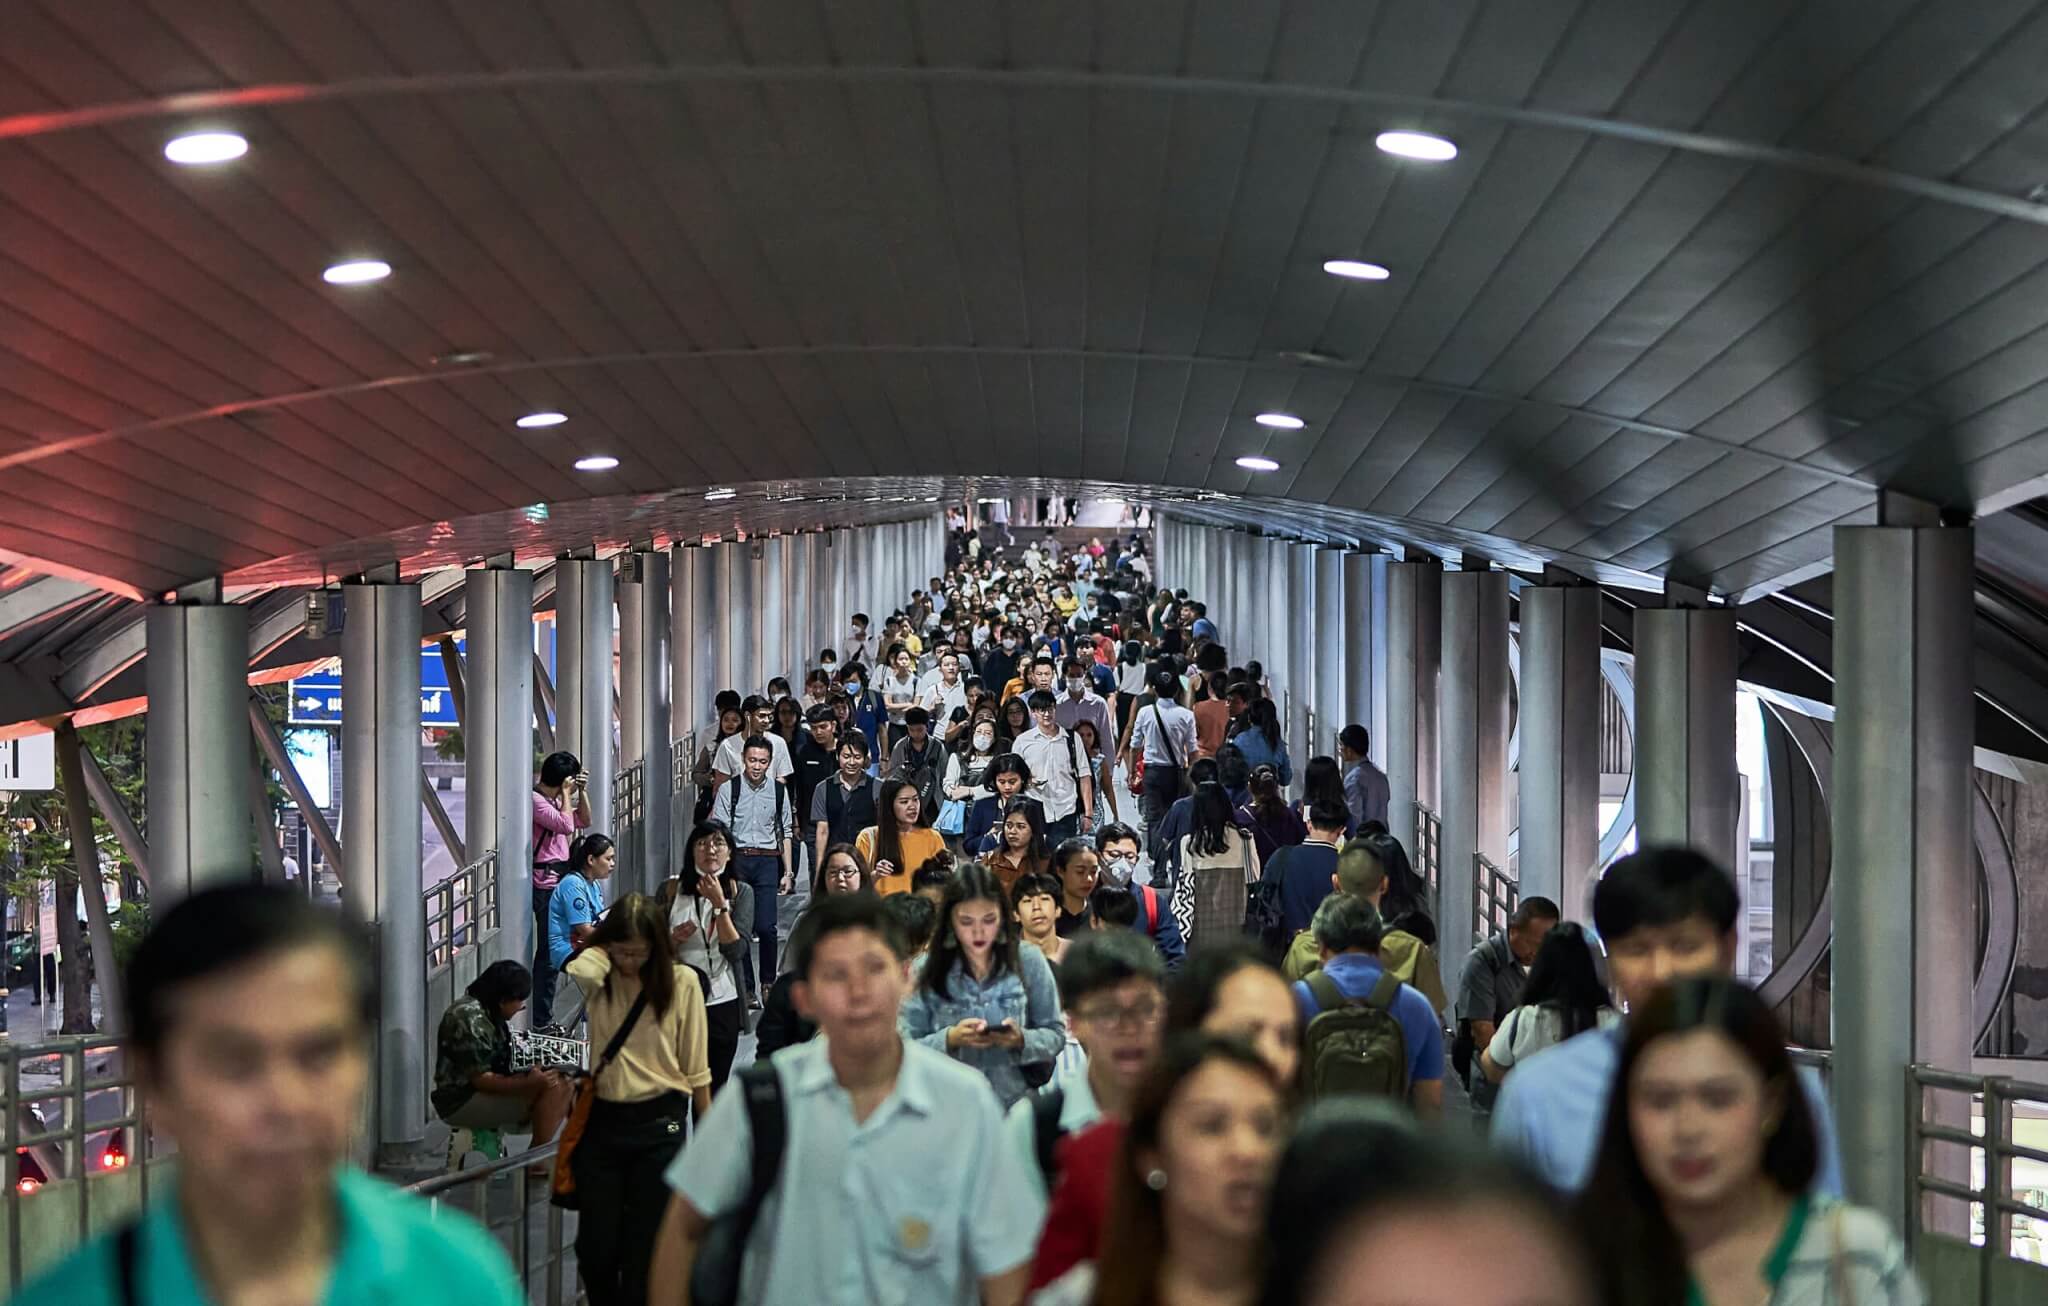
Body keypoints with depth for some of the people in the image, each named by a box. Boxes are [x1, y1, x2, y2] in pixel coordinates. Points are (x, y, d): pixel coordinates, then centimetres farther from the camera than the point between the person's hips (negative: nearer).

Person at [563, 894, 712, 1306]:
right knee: (595, 1245, 5)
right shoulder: (596, 977, -2)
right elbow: (574, 978, -30)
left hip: (659, 1122, -1)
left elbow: (695, 1067, 3)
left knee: (645, 1247, 4)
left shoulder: (682, 982, -4)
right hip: (600, 1118, 1)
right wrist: (600, 951, -11)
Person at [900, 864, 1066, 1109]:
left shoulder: (1028, 961, 4)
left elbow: (1056, 1036, 8)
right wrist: (950, 1040, -16)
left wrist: (1021, 1041, -11)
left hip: (1016, 1106, 0)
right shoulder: (927, 970, 2)